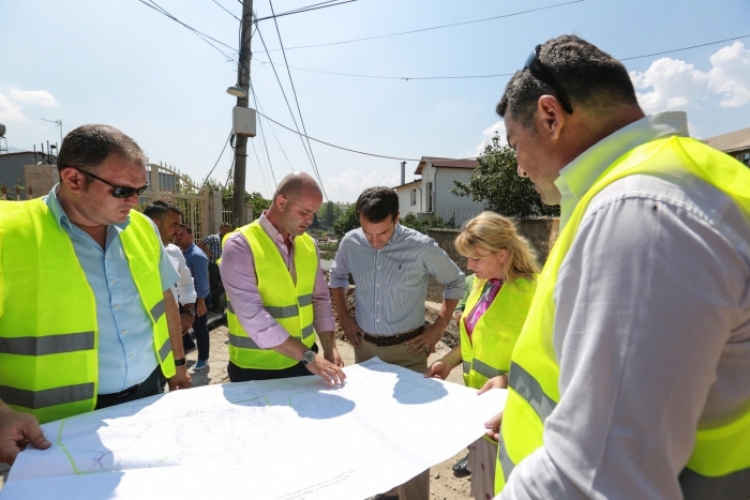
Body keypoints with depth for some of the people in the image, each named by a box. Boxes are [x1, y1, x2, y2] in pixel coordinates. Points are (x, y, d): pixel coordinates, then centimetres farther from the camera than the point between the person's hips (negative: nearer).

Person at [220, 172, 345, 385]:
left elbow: (320, 298, 7)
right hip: (256, 368, -5)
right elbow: (252, 315, -23)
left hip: (304, 360, 5)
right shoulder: (240, 246, -17)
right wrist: (308, 356, -24)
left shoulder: (308, 245, 1)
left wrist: (329, 348, -5)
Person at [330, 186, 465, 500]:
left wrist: (439, 327, -5)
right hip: (365, 346, 4)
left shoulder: (422, 247, -17)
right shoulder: (350, 243, -7)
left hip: (408, 349, -4)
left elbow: (455, 282, -1)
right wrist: (344, 318, 7)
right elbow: (337, 277, 13)